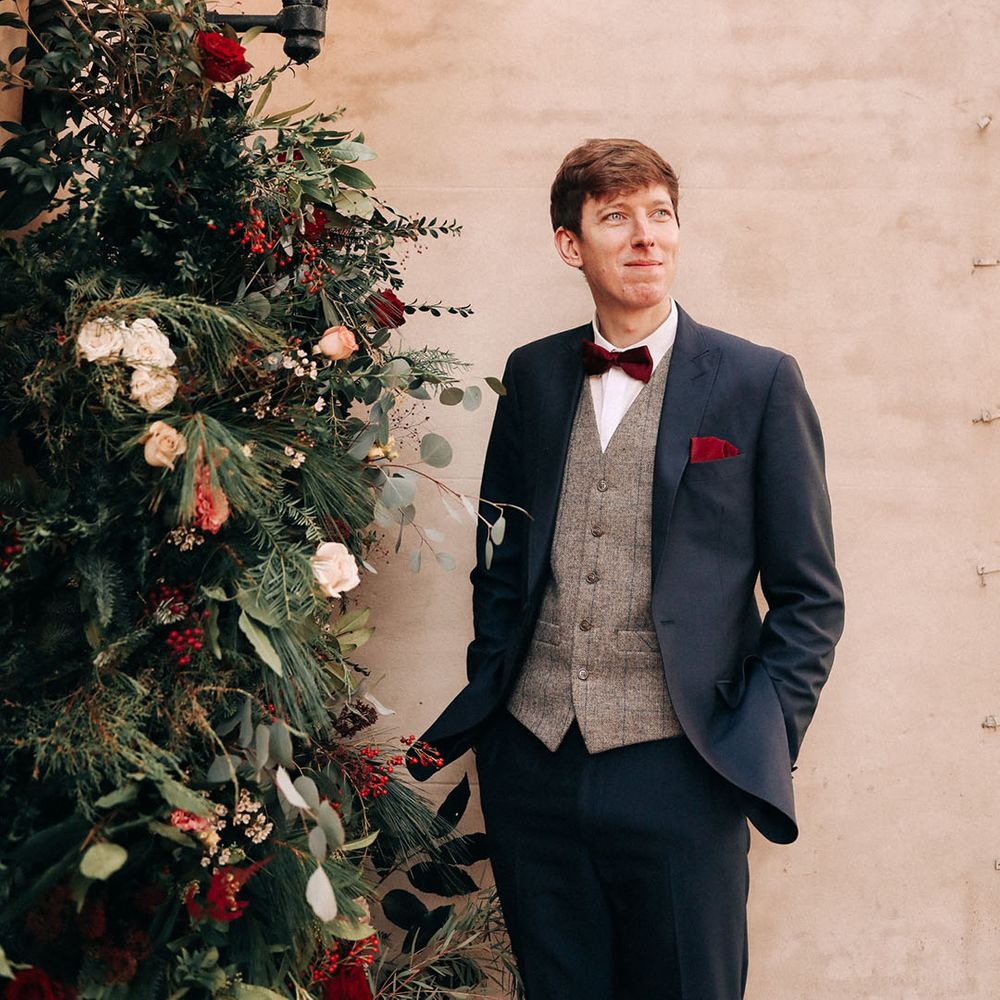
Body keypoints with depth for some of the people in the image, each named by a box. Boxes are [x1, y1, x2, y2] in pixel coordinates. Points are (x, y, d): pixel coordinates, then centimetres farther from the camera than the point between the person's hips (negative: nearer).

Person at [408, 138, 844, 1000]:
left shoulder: (759, 382, -3)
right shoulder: (533, 375, 8)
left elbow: (809, 598, -1)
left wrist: (758, 746, -7)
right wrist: (492, 693, 9)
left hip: (677, 771, -3)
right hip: (532, 763, 3)